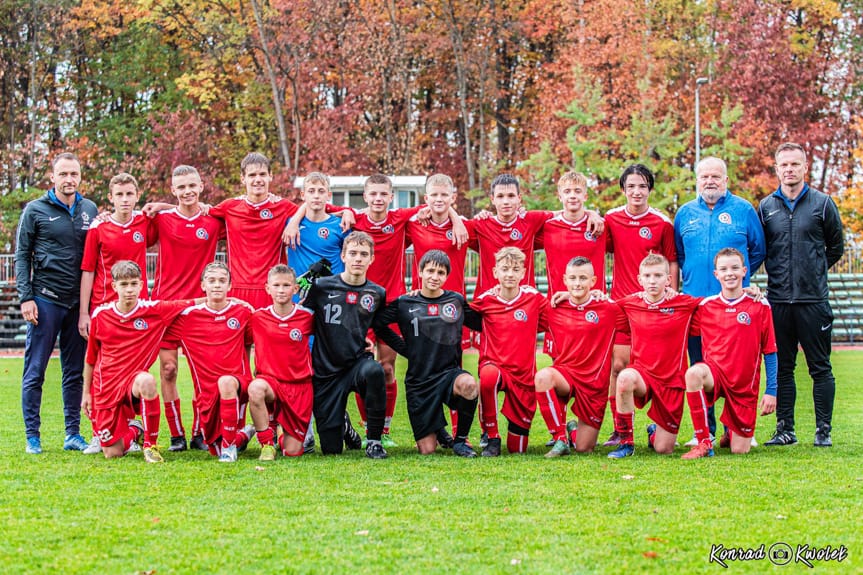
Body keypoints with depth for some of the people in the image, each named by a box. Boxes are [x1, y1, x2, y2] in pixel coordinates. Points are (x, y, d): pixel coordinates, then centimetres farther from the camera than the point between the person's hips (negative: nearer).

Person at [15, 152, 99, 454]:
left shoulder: (90, 210, 10)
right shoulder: (35, 210, 0)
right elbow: (21, 256, 0)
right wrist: (26, 298, -8)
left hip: (79, 302, 4)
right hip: (45, 300, -3)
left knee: (75, 372, 8)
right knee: (35, 371, -1)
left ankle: (73, 434, 15)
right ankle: (32, 436, 6)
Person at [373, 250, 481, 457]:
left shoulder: (457, 300, 5)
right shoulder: (404, 304, 1)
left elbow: (481, 323, 14)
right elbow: (377, 324, 9)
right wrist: (404, 349, 6)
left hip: (449, 372, 0)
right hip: (419, 380, 0)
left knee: (469, 385, -38)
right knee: (427, 450, -4)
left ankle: (461, 440, -12)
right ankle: (436, 431, 36)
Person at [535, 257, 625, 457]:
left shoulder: (608, 309, 0)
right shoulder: (555, 310, 5)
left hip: (594, 382, 0)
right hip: (564, 373, 1)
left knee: (584, 448, 0)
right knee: (543, 376, -38)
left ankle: (573, 429, 40)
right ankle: (560, 439, -21)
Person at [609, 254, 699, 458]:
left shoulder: (684, 303, -3)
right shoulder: (630, 303, 3)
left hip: (672, 380, 0)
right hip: (642, 372, 0)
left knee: (664, 449, 0)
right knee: (625, 378, -39)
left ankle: (654, 433, 41)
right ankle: (625, 442, -21)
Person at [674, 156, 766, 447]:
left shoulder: (743, 210, 4)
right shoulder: (685, 213, 12)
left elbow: (758, 250, 11)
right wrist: (691, 277, 13)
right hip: (694, 300, 3)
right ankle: (705, 430, 10)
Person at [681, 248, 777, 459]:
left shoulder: (760, 306, -2)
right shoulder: (705, 306, 3)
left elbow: (770, 352, 1)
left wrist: (771, 391, -3)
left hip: (745, 385, 0)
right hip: (715, 372, 0)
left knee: (740, 450, 0)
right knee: (694, 373, -37)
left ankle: (730, 433, 40)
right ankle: (704, 443, -26)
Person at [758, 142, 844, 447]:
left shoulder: (822, 203, 2)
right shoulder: (766, 207, 7)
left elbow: (836, 247, 11)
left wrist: (814, 271, 10)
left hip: (814, 299, -2)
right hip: (778, 300, 2)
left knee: (820, 368, 1)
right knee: (781, 368, 6)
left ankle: (824, 431, 6)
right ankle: (785, 429, 13)